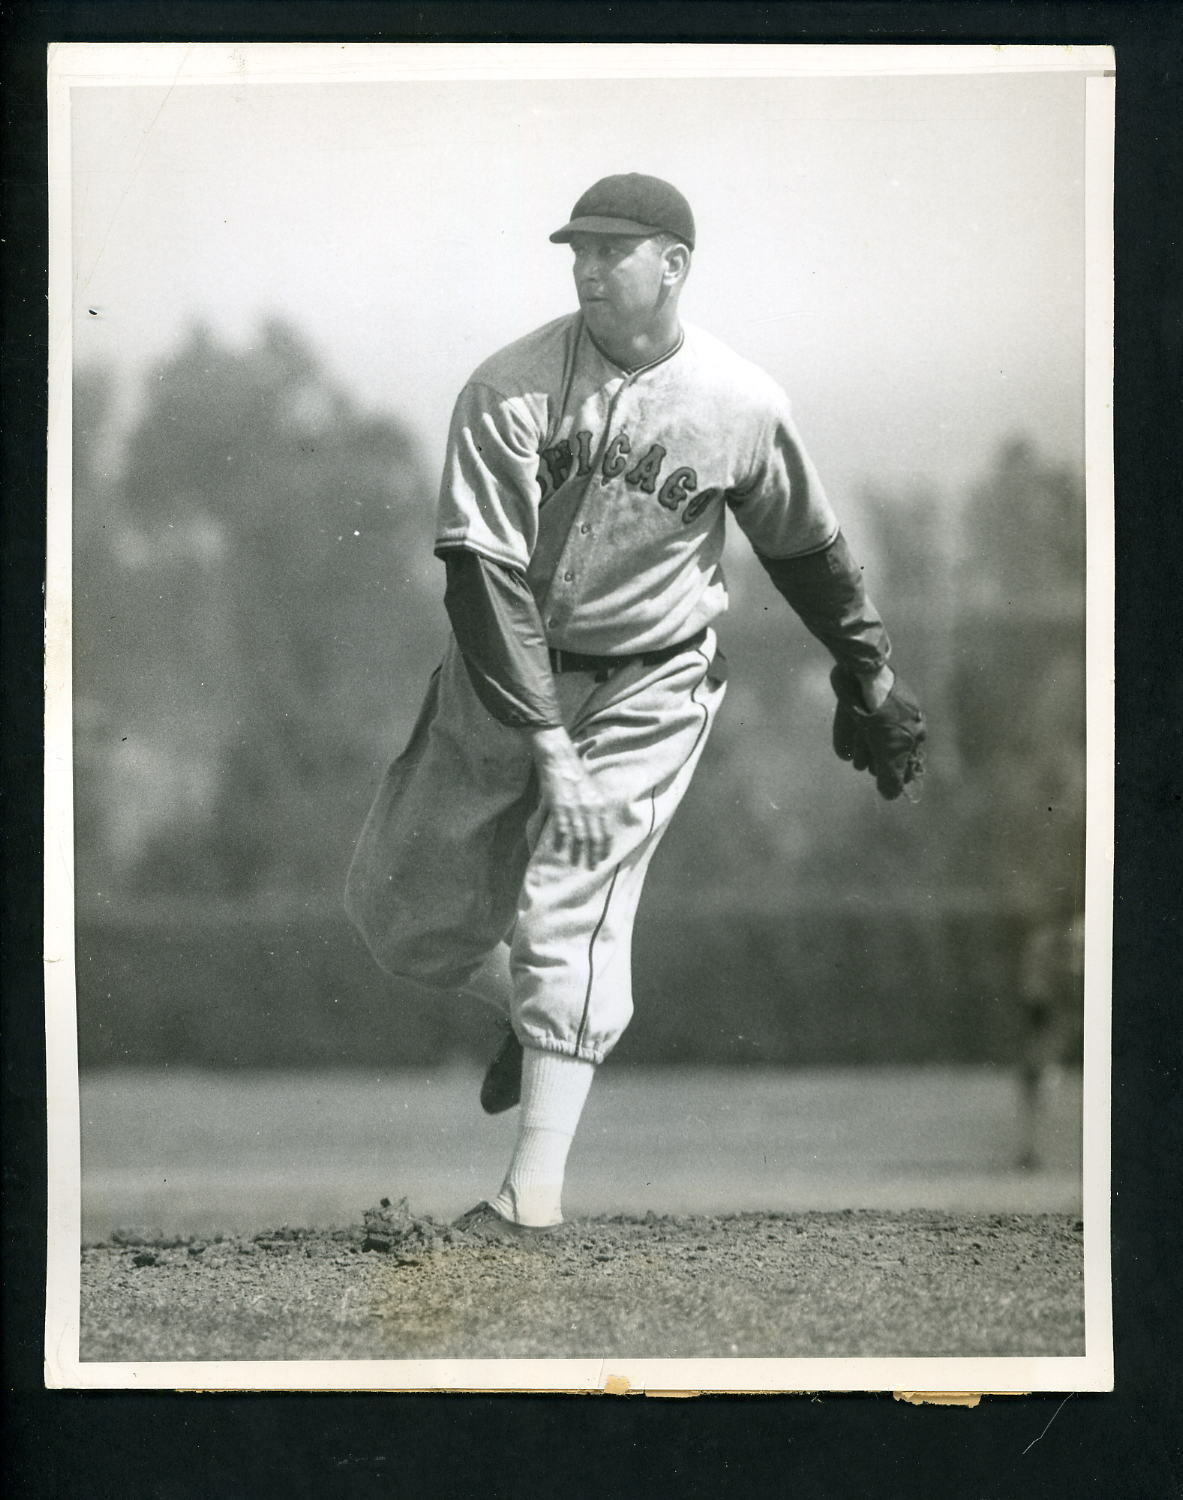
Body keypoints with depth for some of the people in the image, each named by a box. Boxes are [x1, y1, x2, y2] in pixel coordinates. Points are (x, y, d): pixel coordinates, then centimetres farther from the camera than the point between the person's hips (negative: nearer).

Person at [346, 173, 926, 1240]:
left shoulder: (742, 407, -10)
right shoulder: (511, 389, -15)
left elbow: (804, 547, 8)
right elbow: (482, 571, -21)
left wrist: (871, 674, 17)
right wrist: (549, 746, -27)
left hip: (645, 693, -2)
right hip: (497, 671, 2)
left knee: (569, 920, -14)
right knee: (400, 906, 7)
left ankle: (537, 1193, -11)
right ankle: (532, 1012, 37)